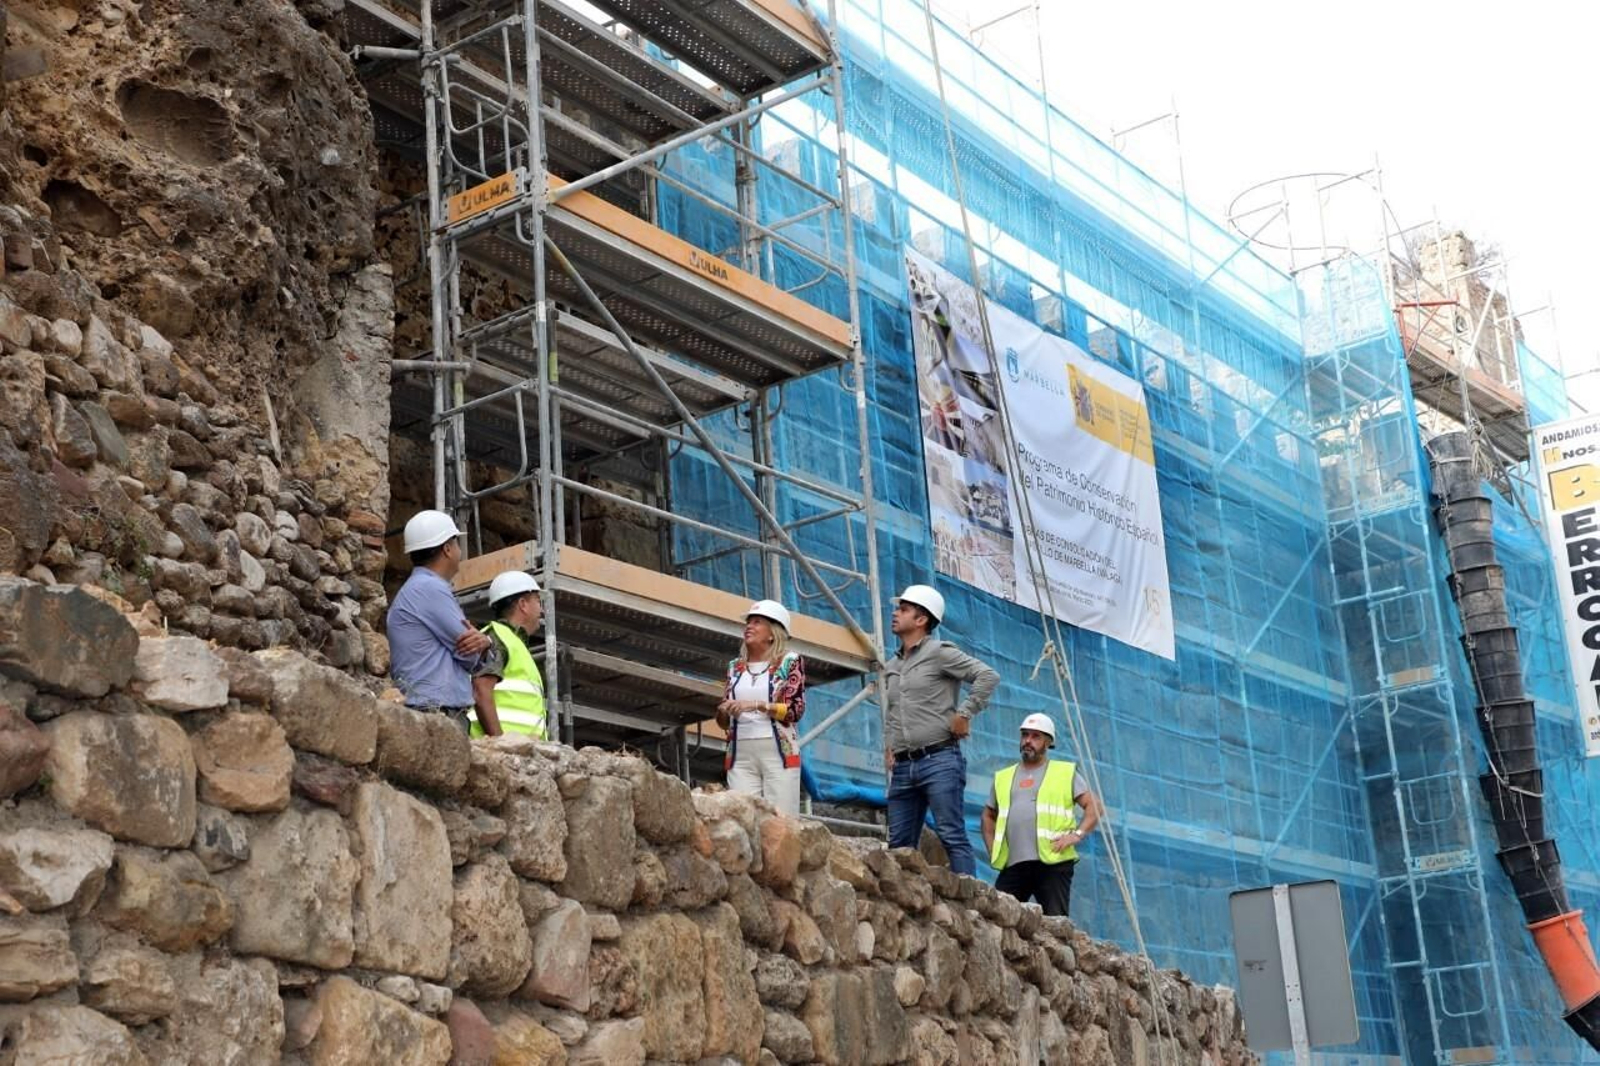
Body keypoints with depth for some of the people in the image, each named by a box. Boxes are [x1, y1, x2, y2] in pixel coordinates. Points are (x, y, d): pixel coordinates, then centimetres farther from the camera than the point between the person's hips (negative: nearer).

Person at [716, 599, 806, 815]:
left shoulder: (790, 661, 5)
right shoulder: (736, 666, 17)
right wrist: (723, 712, -5)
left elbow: (795, 709, -5)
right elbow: (724, 722, 19)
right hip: (740, 753, 4)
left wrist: (757, 705, -17)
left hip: (778, 751, -3)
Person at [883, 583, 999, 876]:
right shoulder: (891, 666, 20)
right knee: (899, 845, 4)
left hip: (939, 760, -7)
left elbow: (988, 677, -11)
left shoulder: (939, 653, -2)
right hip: (902, 766, 7)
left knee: (952, 836, -11)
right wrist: (888, 746, 18)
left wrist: (964, 713, -12)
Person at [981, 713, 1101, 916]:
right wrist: (992, 848, 15)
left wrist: (1078, 834, -8)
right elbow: (989, 816, 30)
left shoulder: (1065, 772, 12)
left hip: (1053, 861, -3)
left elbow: (1093, 806, 7)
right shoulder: (1003, 777, 22)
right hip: (1012, 863, 3)